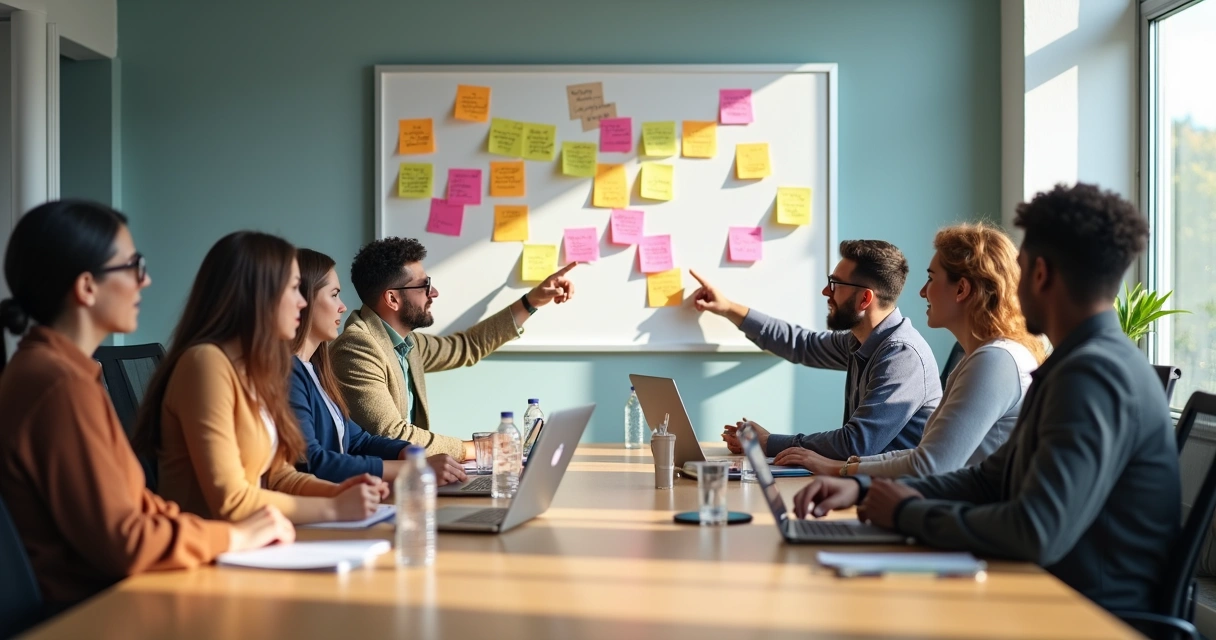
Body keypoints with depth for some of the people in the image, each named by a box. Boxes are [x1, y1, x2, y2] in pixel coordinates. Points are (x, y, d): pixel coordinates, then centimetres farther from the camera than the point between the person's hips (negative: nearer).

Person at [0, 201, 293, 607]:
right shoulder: (62, 386, -19)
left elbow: (130, 501, 12)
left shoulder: (48, 368, 12)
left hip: (96, 594, 9)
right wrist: (235, 536, -8)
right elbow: (122, 544, -20)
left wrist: (233, 530, 2)